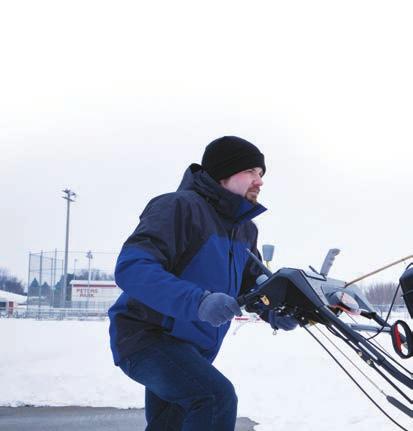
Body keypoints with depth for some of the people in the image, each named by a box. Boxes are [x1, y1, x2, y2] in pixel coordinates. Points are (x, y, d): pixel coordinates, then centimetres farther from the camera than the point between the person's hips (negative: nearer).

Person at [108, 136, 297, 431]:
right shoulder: (180, 206, -20)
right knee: (218, 396, -31)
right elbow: (131, 268, -30)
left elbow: (253, 282, 17)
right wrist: (198, 301, -43)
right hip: (146, 338, -9)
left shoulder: (245, 229, 8)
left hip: (193, 351, 9)